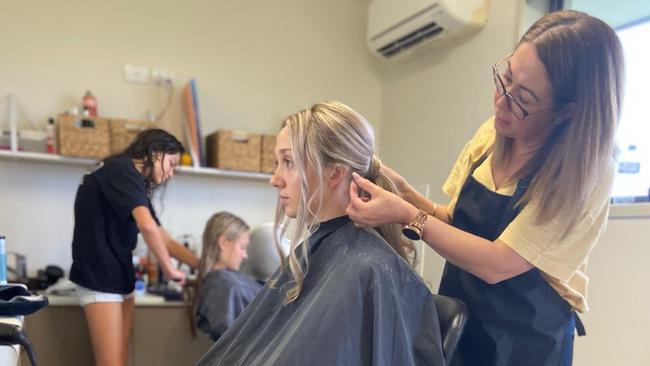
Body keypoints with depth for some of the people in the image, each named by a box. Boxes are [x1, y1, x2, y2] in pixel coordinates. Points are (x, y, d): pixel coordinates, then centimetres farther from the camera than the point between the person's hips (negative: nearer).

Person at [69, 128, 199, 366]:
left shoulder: (133, 183, 16)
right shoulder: (121, 171, -12)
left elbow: (164, 239, 18)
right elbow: (147, 226, -26)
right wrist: (169, 269, -14)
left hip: (120, 277, 9)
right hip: (99, 277, -9)